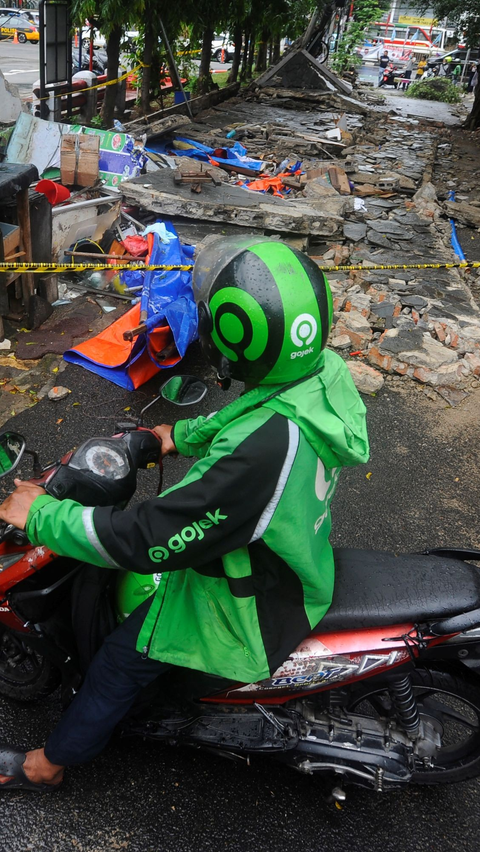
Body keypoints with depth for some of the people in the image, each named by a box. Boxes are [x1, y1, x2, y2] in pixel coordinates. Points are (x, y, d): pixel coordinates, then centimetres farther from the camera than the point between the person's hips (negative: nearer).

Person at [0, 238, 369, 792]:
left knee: (121, 661, 11)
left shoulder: (258, 450, -43)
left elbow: (145, 539, -33)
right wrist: (185, 435, 13)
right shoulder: (327, 371, -16)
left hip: (256, 606, -8)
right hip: (300, 554, 8)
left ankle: (45, 765, 39)